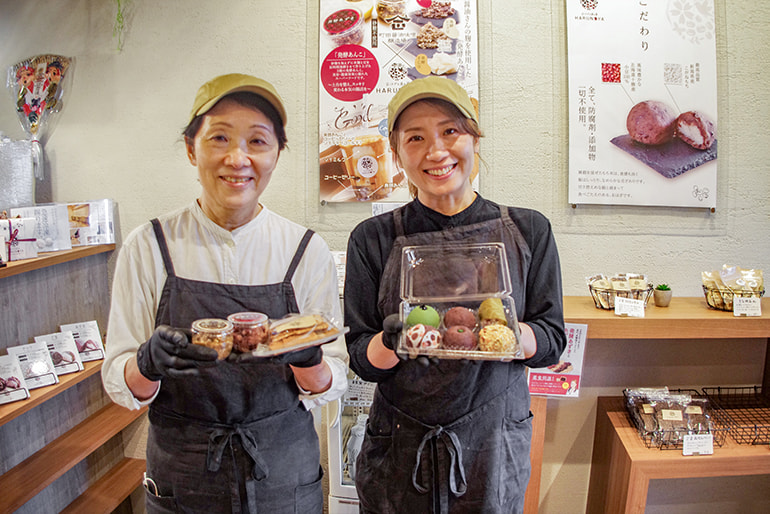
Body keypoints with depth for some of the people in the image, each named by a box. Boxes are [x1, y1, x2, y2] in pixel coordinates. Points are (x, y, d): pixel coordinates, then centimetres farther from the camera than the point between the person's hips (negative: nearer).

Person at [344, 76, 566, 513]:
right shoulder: (374, 240, -7)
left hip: (494, 448, 1)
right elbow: (362, 359, -5)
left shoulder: (528, 230, -5)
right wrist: (393, 341, -26)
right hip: (400, 451, 0)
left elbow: (552, 341, -4)